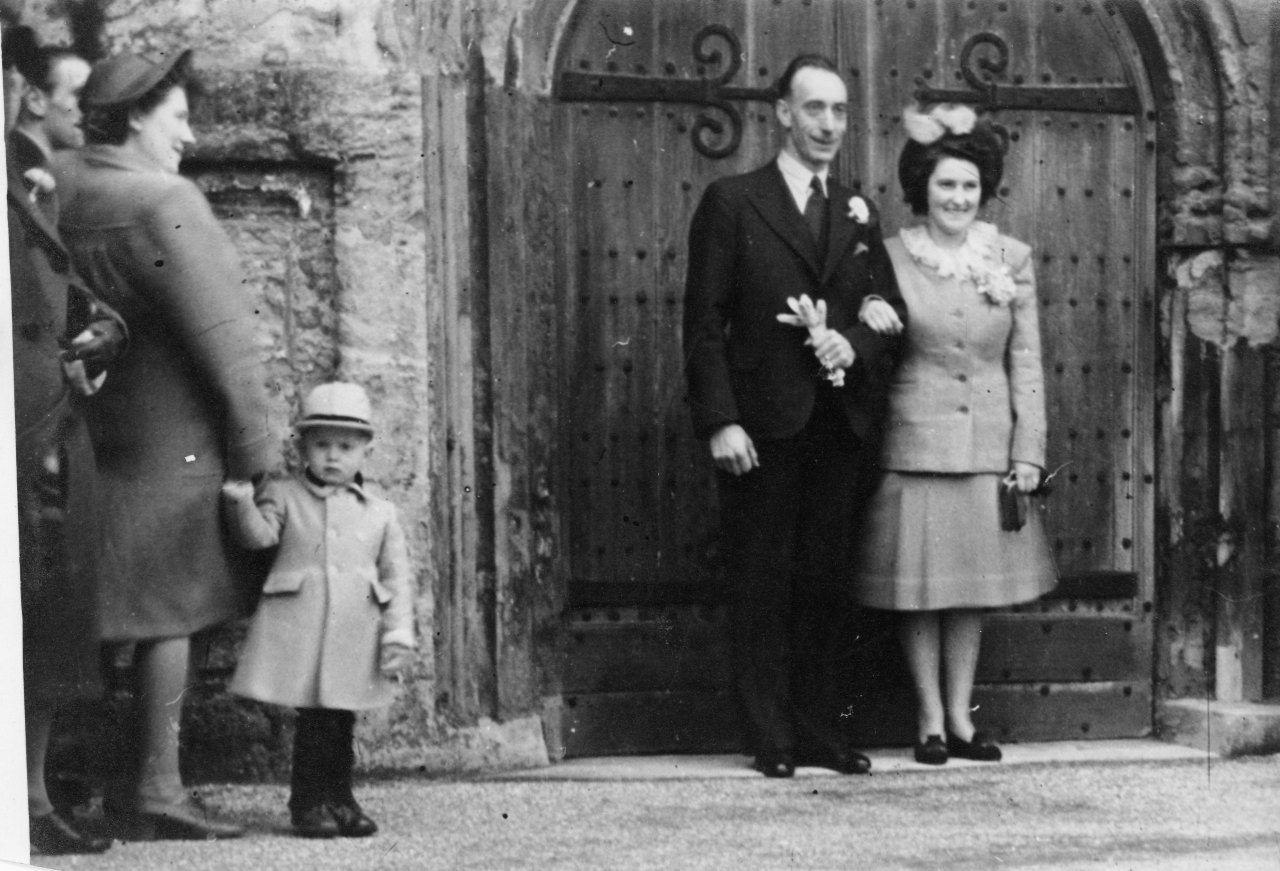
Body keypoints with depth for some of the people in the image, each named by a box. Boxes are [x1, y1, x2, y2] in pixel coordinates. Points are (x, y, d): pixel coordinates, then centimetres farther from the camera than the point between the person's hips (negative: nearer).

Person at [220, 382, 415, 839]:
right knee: (314, 719, -5)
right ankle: (308, 802, 8)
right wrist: (242, 503, -25)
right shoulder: (283, 495, 9)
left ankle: (339, 799, 21)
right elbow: (260, 535, -7)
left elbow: (396, 578, 10)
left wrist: (398, 634, 2)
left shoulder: (380, 513, 13)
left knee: (342, 720, 8)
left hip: (356, 634, 2)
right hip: (298, 626, -2)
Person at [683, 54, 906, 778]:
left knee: (824, 583, 8)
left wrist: (854, 342, -9)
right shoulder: (732, 202, 0)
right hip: (763, 428, -4)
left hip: (841, 427, 4)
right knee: (763, 583, 2)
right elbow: (704, 322, -4)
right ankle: (773, 739, 10)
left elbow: (891, 307, 14)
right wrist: (719, 421, -12)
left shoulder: (858, 212, 15)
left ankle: (820, 731, 16)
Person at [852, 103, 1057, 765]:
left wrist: (1028, 451, 1)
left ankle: (961, 716, 19)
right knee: (917, 586, 2)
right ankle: (929, 720, 13)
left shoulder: (1011, 259, 5)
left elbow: (1026, 362, 5)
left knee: (974, 585, 9)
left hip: (988, 445, 2)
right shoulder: (891, 257, -1)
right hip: (915, 444, -2)